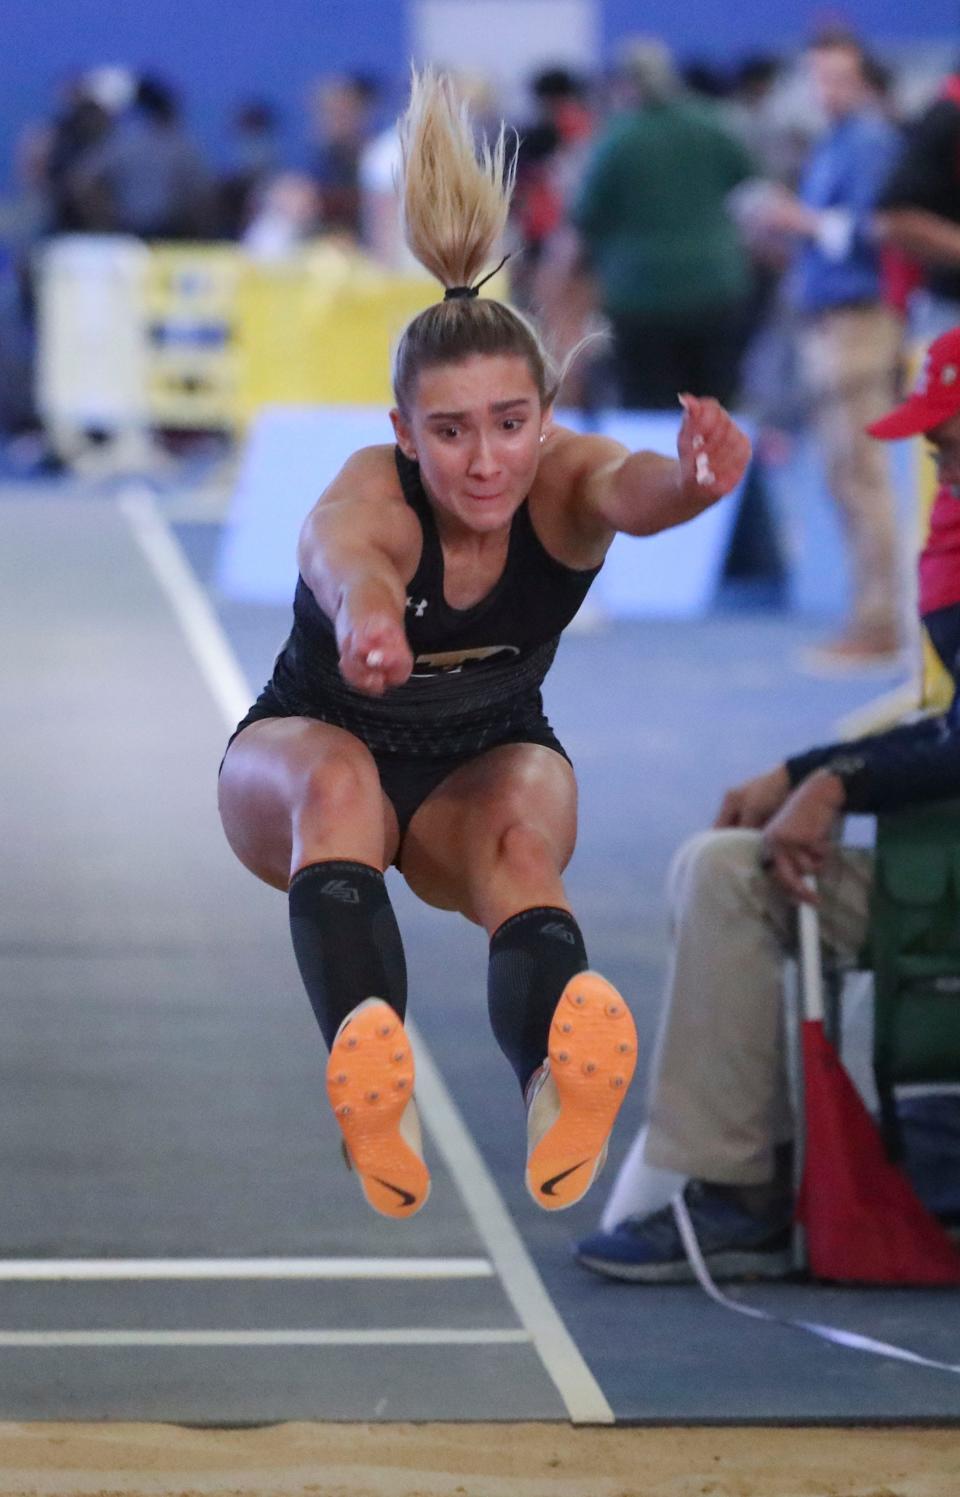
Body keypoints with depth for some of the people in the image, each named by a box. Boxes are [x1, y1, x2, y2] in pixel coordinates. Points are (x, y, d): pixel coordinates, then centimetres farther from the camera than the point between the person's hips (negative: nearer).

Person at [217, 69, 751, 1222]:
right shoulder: (374, 494, -30)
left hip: (486, 764, 1)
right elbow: (339, 544, -56)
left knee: (524, 836, -32)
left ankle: (559, 1086, -63)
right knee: (338, 779, -36)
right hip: (300, 743, -1)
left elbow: (628, 491, -49)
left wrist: (688, 483, -74)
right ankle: (367, 1060, -61)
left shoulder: (560, 482, -24)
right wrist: (361, 606, -81)